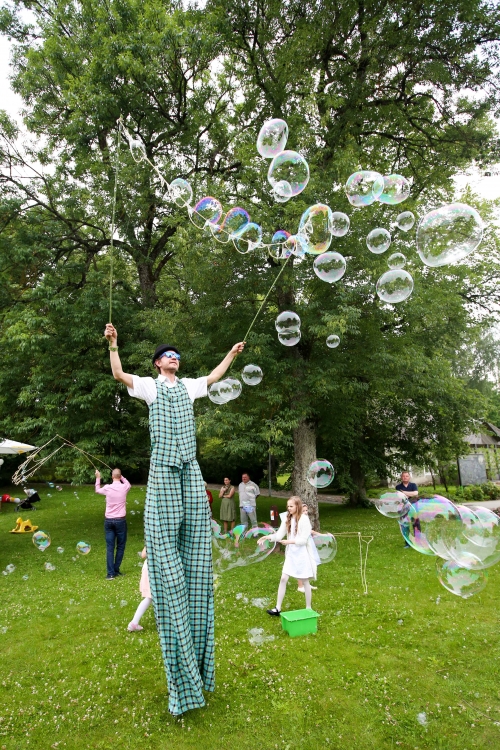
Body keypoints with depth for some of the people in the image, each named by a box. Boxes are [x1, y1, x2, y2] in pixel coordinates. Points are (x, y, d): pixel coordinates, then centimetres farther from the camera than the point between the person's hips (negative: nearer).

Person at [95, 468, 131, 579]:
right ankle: (116, 570, 15)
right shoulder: (124, 487, -6)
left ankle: (110, 573, 2)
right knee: (120, 546, 12)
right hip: (120, 520, -1)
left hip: (108, 520, 2)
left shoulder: (107, 488, -3)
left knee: (109, 547, 4)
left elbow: (97, 490, 20)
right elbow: (128, 483, 21)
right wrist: (121, 477, 26)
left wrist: (98, 478, 31)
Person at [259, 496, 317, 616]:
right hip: (291, 554, 5)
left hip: (302, 554, -5)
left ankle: (308, 608, 24)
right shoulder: (287, 519, 2)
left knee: (305, 581, 8)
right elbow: (279, 535, -4)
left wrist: (290, 541, -26)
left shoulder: (304, 519, -16)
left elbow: (304, 540, -18)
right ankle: (278, 608, 10)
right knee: (283, 579, 2)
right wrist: (268, 537, -19)